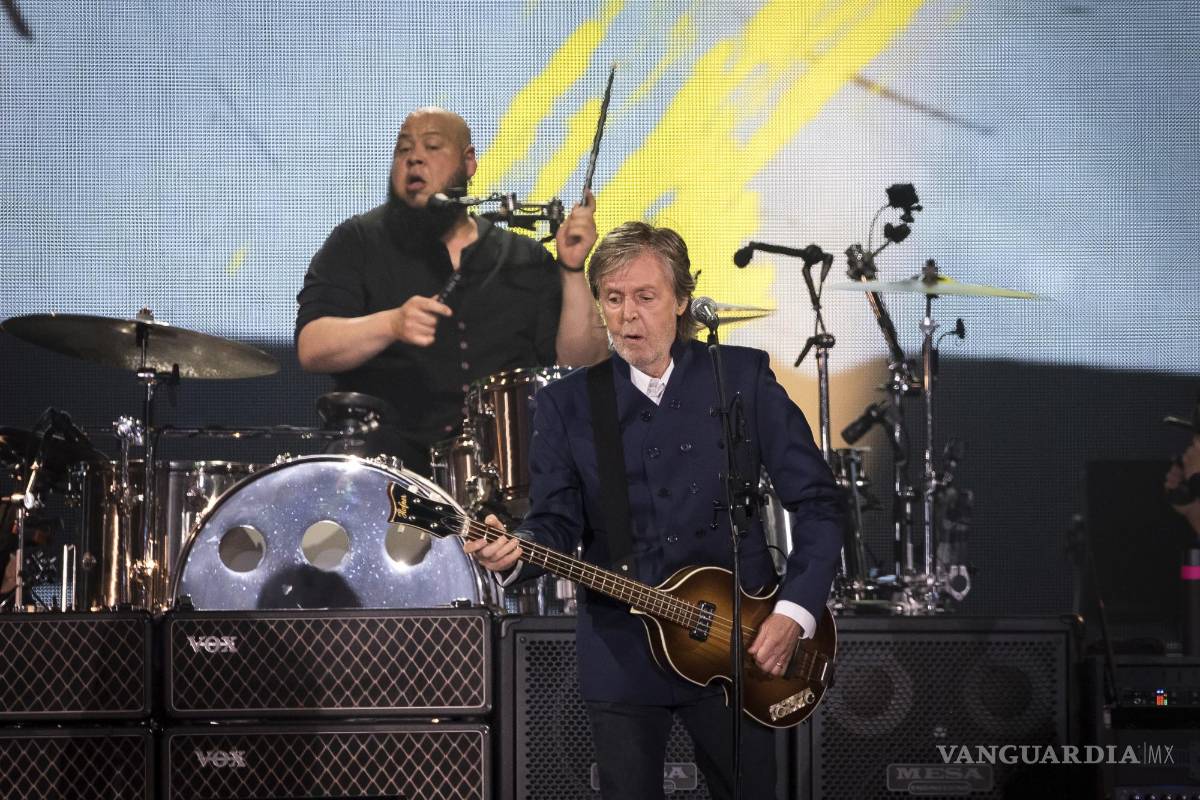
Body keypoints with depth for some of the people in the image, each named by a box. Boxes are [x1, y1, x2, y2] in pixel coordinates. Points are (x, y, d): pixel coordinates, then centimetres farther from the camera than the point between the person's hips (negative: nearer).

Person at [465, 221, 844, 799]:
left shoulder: (743, 378, -1)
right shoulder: (566, 404, 2)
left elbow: (817, 502, -1)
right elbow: (557, 522, -3)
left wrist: (795, 611, -11)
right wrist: (515, 554, -26)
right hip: (621, 658, 0)